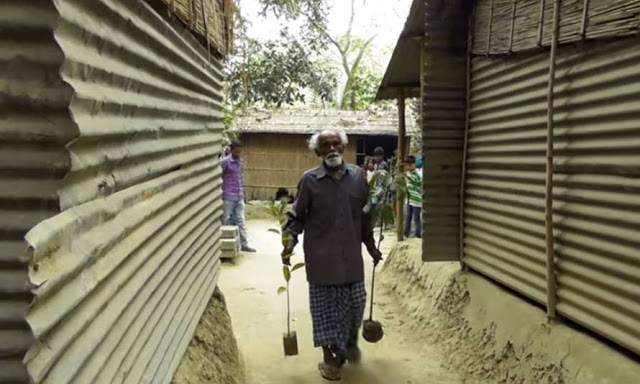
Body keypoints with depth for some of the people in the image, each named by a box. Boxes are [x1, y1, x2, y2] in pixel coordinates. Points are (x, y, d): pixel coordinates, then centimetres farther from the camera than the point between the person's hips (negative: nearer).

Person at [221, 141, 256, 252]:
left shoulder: (241, 162, 11)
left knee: (240, 220, 8)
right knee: (227, 221, 2)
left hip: (239, 197, 6)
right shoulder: (225, 161, -10)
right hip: (228, 197, -6)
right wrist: (221, 192, -9)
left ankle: (244, 244, 11)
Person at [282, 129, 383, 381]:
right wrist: (290, 241, -16)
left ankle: (350, 343, 40)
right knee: (325, 305, 5)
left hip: (351, 255, 3)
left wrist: (371, 246, 14)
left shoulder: (357, 176, 3)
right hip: (321, 257, -3)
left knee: (355, 302, 12)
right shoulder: (310, 180, -6)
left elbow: (365, 214, 12)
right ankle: (330, 357, 22)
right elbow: (297, 216, -2)